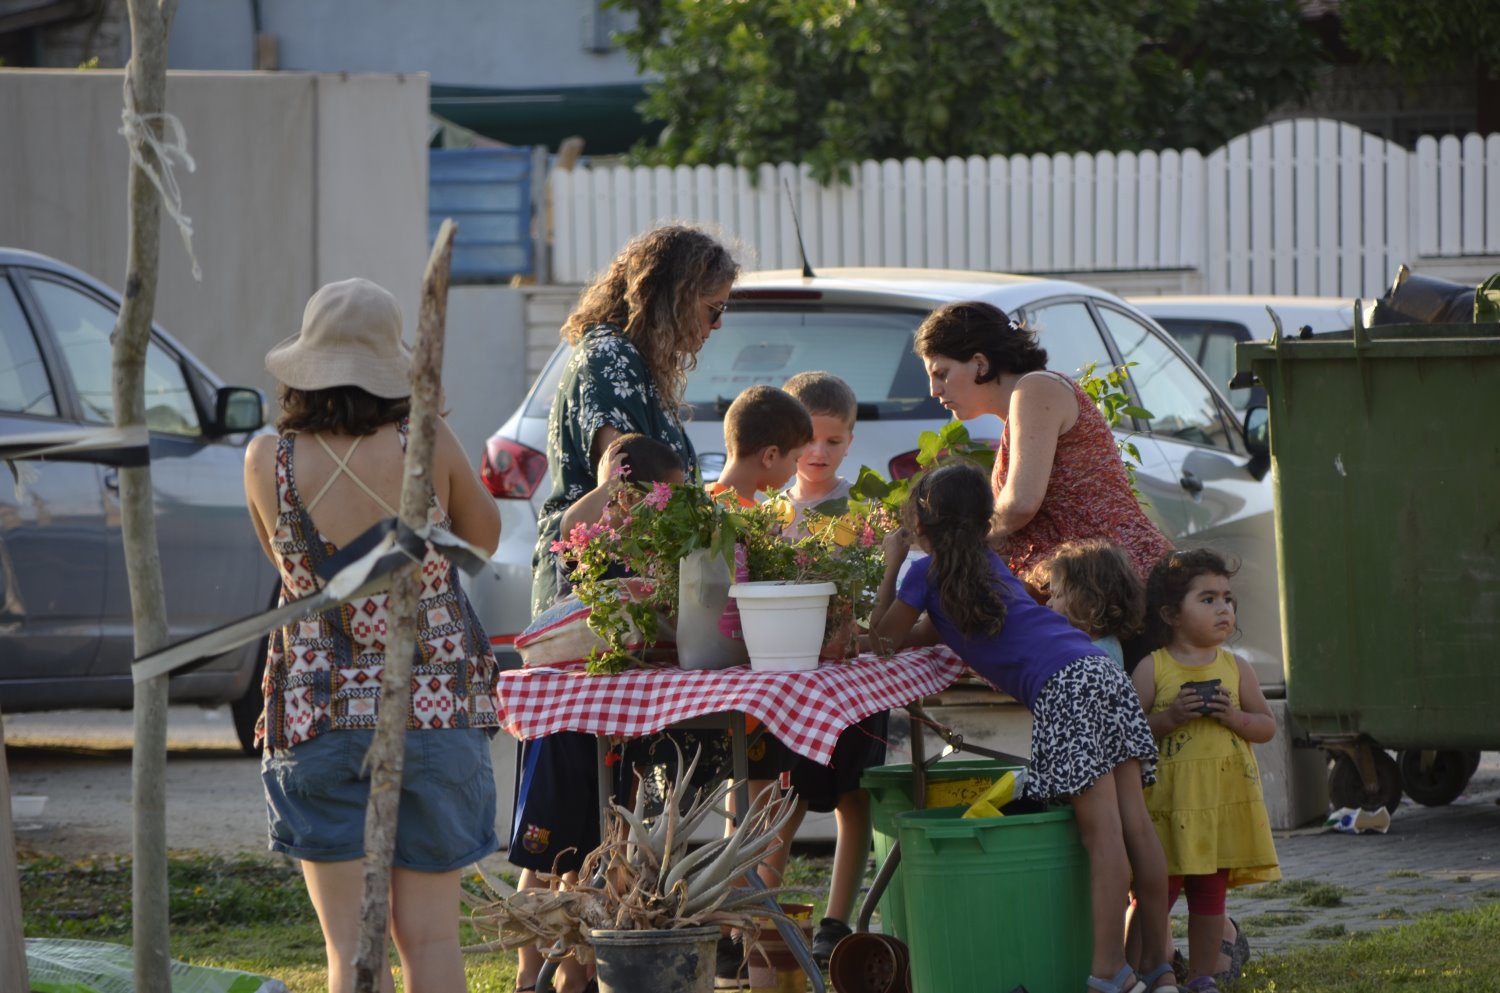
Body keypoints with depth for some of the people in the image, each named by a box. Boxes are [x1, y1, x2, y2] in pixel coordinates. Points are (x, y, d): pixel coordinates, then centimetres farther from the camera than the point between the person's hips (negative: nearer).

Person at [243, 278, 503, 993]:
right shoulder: (429, 447, -10)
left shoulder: (269, 461, -8)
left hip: (317, 716, 0)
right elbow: (485, 537, 8)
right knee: (429, 935, 10)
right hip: (435, 713, 0)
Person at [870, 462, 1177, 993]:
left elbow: (886, 636, 19)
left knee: (1101, 829, -14)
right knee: (1134, 821, 3)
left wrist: (892, 564, 27)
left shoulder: (927, 571, 9)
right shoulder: (987, 562, 30)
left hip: (1062, 688, -7)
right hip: (1102, 669, 7)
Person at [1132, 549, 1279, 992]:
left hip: (1226, 801, 3)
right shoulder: (1153, 669, -2)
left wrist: (1235, 717, -10)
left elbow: (1267, 726, 9)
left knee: (1210, 892, 9)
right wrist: (1170, 717, -19)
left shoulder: (1235, 668, 8)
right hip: (1169, 800, -3)